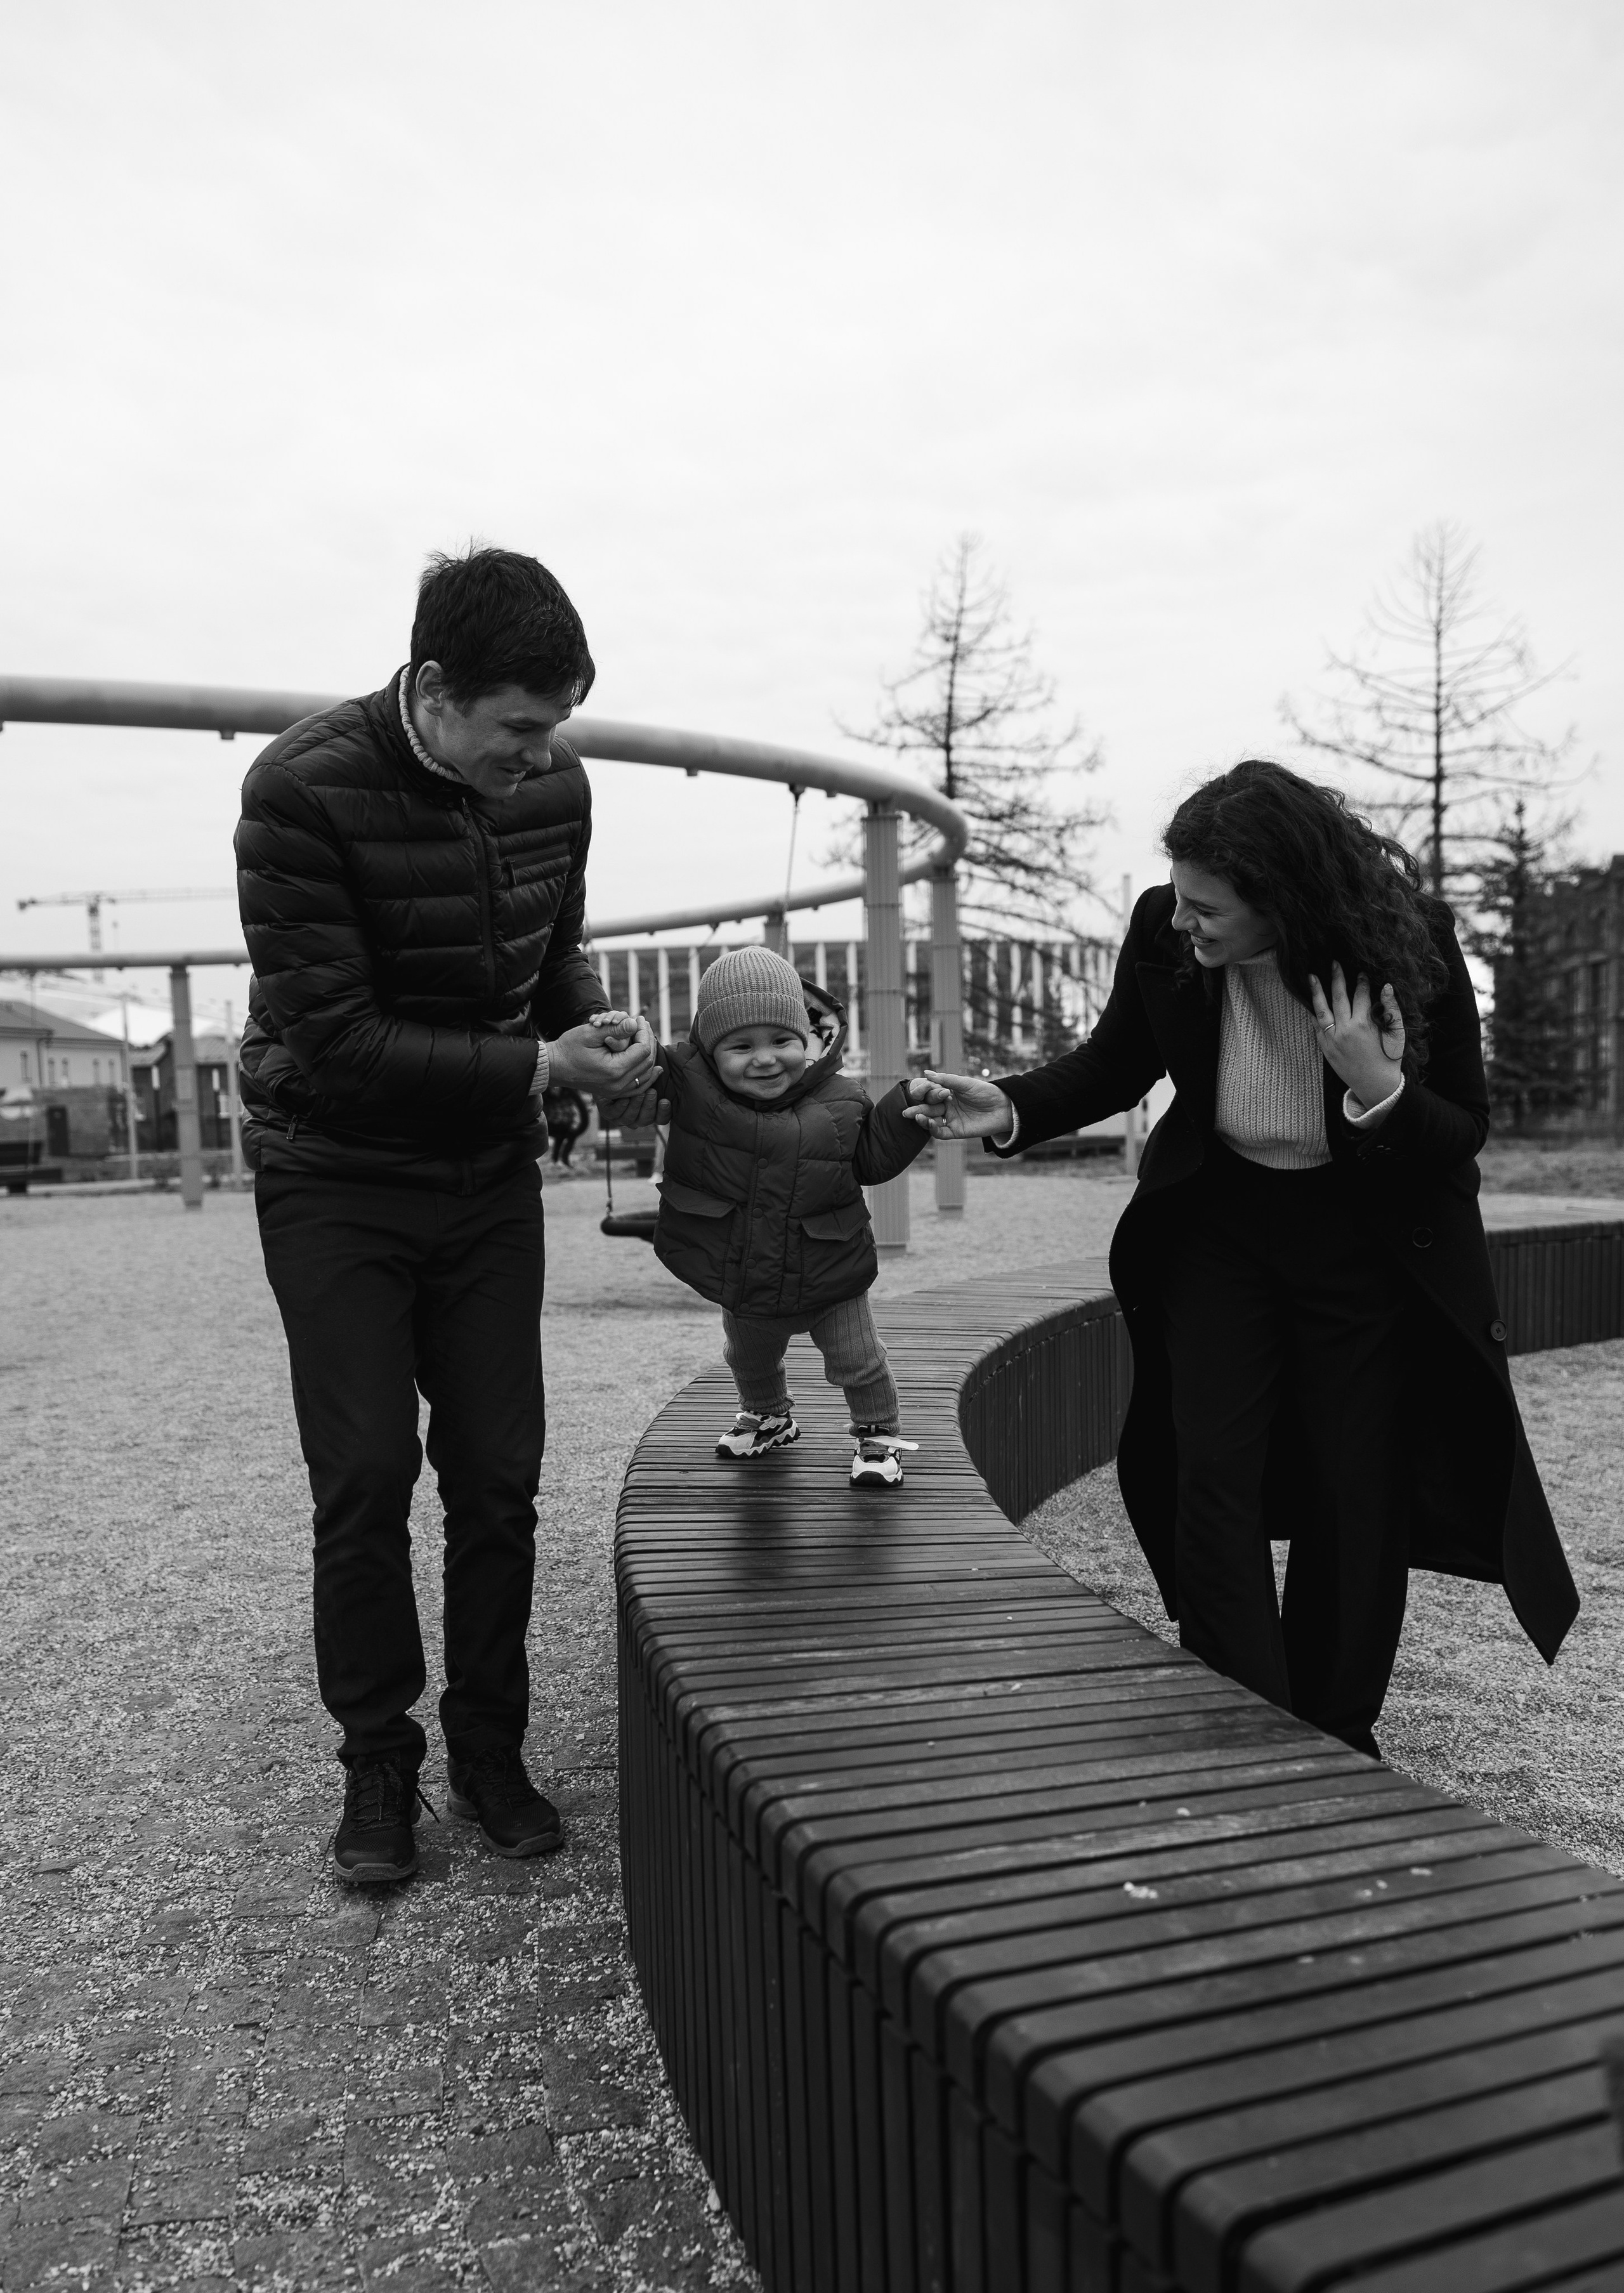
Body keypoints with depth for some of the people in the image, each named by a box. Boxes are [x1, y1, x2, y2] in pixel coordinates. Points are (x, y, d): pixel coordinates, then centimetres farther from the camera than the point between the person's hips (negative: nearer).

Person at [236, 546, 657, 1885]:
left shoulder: (553, 784, -5)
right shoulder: (303, 792, -21)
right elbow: (331, 1038, -23)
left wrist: (603, 1029, -11)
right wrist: (536, 1065, -26)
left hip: (489, 1176, 4)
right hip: (335, 1180, -4)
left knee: (499, 1474, 4)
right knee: (366, 1477, -2)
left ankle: (489, 1748, 22)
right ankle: (378, 1764, 18)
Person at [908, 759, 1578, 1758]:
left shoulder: (1413, 939, -23)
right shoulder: (1162, 930, -18)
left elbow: (1465, 1132, -13)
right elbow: (1116, 1063, 2)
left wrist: (1381, 1094, -35)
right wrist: (1014, 1108, -16)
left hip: (1370, 1242, -1)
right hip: (1219, 1226, 2)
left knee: (1356, 1493, 5)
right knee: (1209, 1471, -5)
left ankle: (1338, 1741, 27)